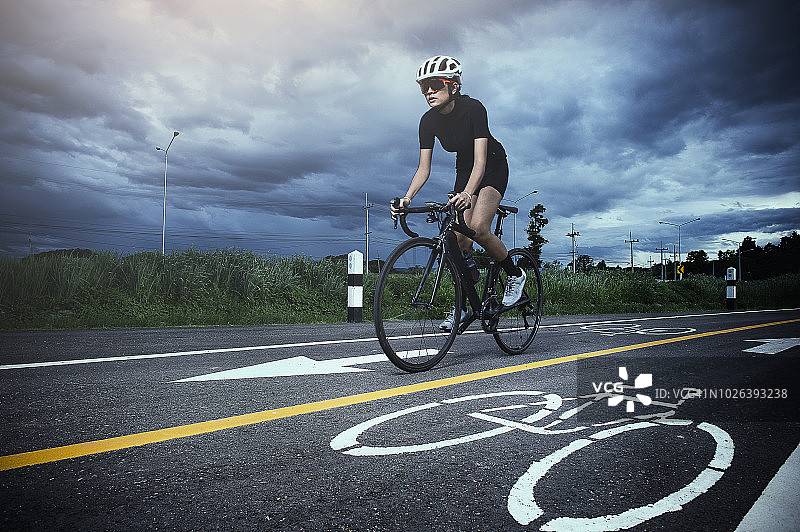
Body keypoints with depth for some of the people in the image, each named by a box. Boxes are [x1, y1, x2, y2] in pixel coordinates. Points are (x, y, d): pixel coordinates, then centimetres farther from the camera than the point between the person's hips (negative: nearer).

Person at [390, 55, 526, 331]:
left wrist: (467, 193, -53)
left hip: (493, 167, -5)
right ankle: (463, 303, 7)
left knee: (478, 228, -27)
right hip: (464, 169, 5)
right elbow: (424, 168, -12)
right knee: (458, 236, -6)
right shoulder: (428, 121, -13)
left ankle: (515, 274, -2)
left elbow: (480, 161, -35)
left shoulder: (473, 108, -27)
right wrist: (407, 198, -28)